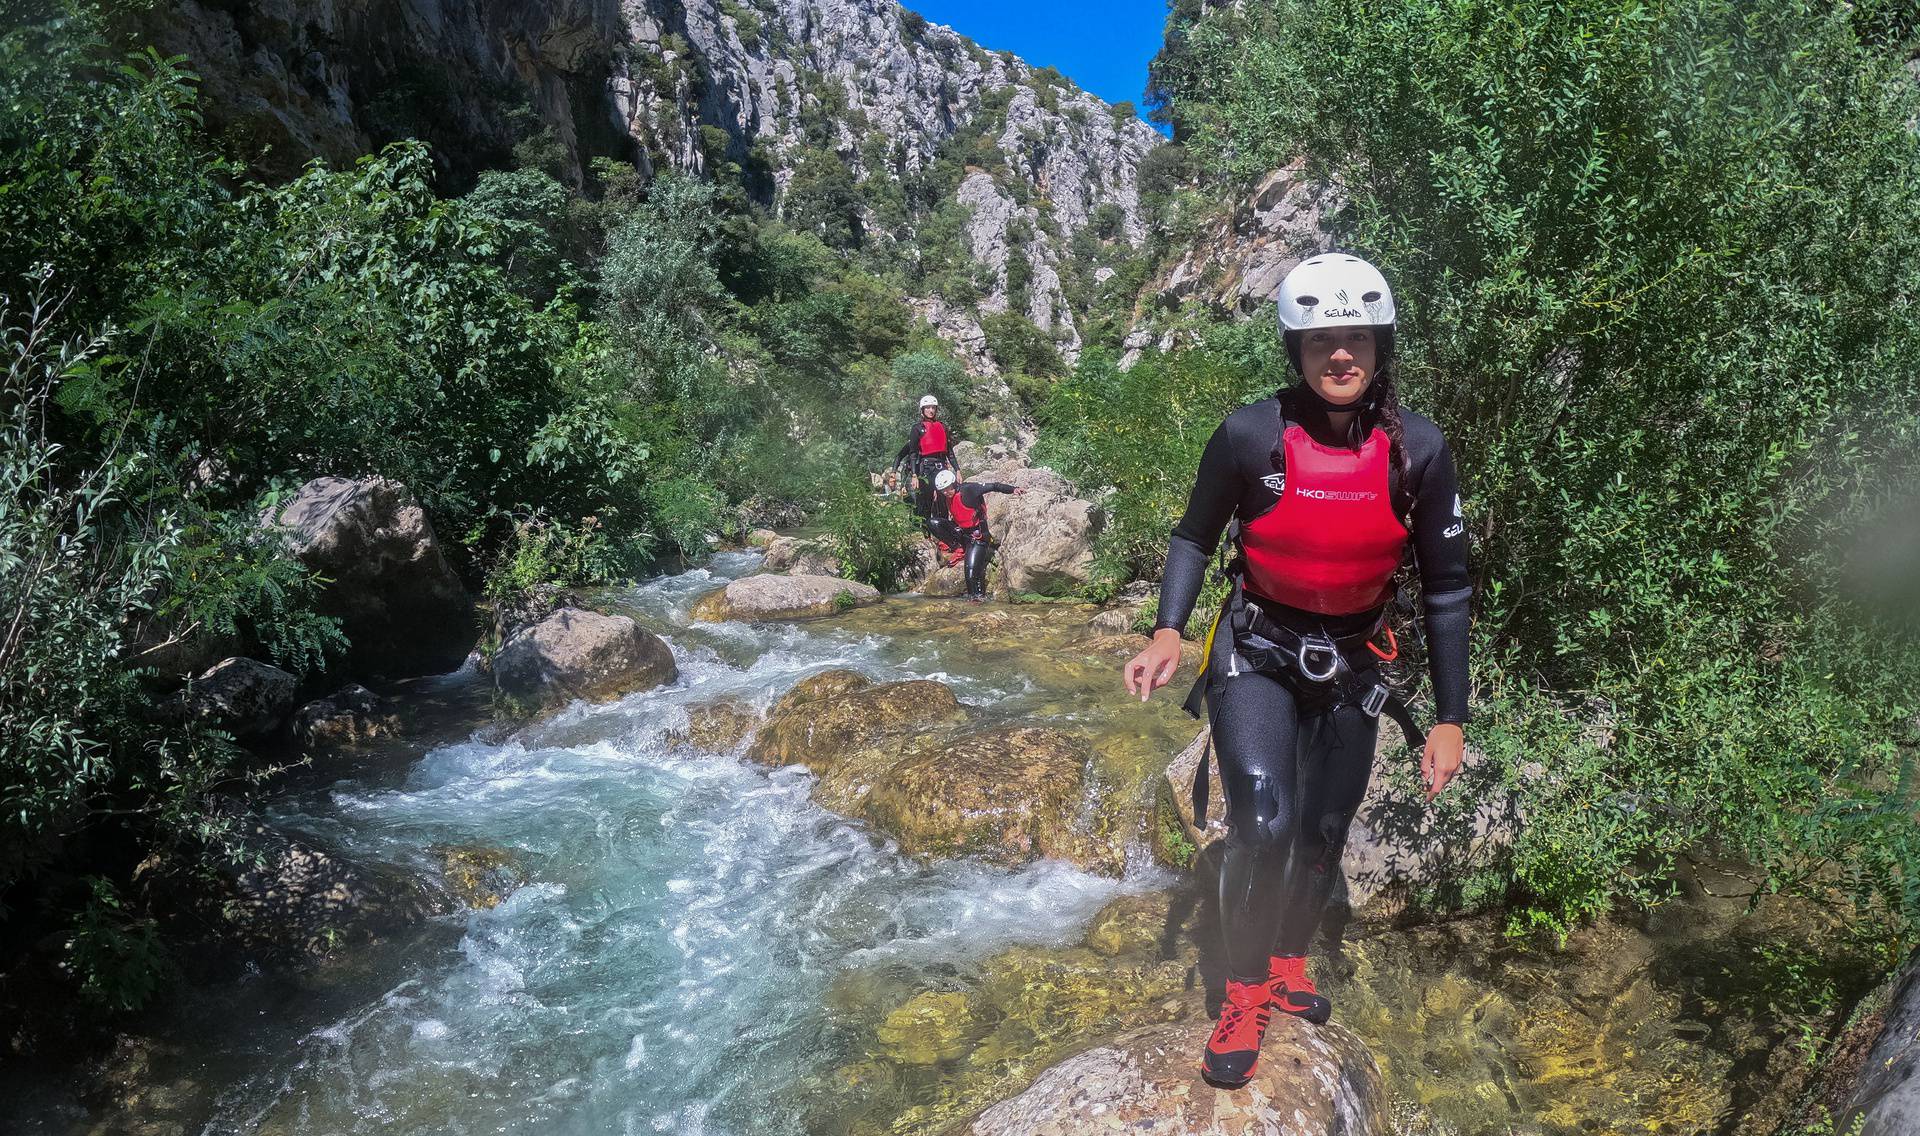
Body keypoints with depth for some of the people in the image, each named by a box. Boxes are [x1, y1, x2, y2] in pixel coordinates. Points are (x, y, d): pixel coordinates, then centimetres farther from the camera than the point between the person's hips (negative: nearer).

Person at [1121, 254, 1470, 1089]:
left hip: (1351, 664, 3)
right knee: (1264, 825, -17)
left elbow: (1446, 587, -5)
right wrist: (1169, 630, -18)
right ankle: (1244, 996, 8)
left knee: (1323, 833, 14)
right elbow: (1195, 535, -2)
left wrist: (1451, 719, -5)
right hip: (1255, 653, -3)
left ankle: (1289, 965, 41)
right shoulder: (1249, 436, -18)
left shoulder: (1418, 449, -13)